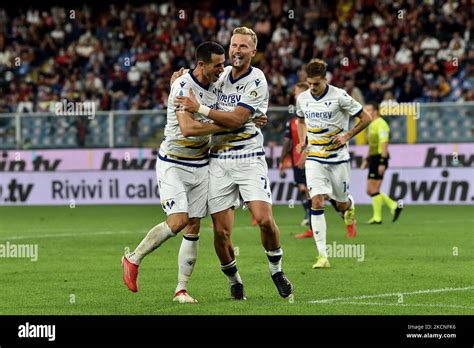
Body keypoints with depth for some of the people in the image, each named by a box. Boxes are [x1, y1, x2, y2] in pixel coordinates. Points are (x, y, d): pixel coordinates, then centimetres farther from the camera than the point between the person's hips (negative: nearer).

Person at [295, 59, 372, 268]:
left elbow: (365, 118, -6)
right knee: (316, 202, -15)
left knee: (341, 204, 9)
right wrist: (302, 141, 6)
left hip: (338, 158, -2)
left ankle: (350, 208, 52)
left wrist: (347, 136, -14)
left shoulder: (339, 96, -13)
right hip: (314, 158, 2)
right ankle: (322, 256, -17)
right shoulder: (303, 98, 0)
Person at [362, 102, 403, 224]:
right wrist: (367, 160, 25)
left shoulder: (381, 124, -13)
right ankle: (394, 206, 13)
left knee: (374, 189, -7)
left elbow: (384, 144, -20)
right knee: (370, 191, 8)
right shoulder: (372, 125, 19)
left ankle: (377, 217, -1)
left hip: (379, 159, -10)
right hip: (374, 159, 10)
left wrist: (382, 163, -25)